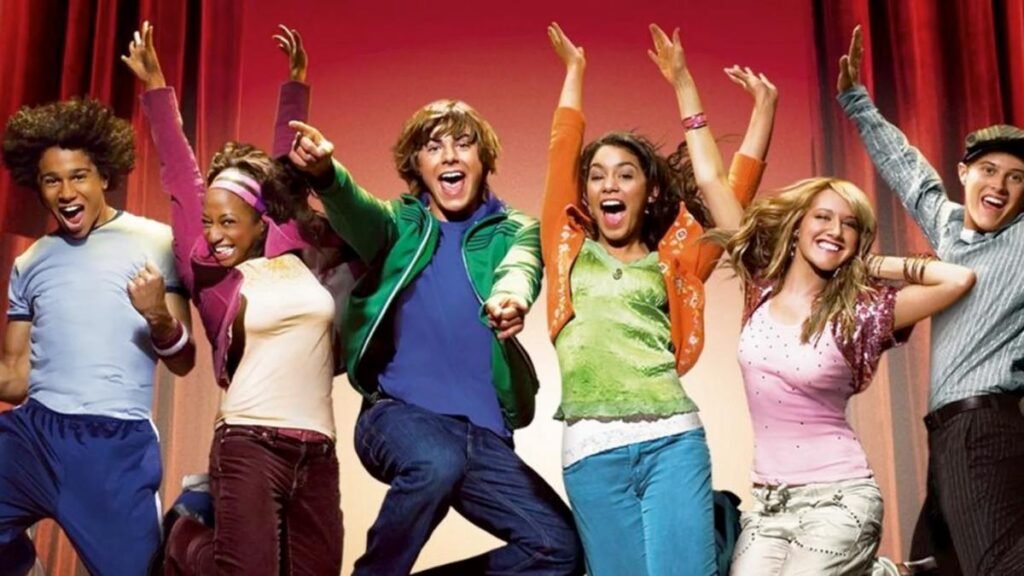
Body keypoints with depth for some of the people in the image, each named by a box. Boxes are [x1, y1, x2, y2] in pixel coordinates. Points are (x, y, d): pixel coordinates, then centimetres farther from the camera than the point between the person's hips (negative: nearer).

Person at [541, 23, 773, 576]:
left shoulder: (671, 259, 15)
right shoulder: (569, 250, 17)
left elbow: (728, 187, 12)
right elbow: (561, 154, 14)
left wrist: (682, 82, 17)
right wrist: (574, 71, 22)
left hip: (671, 438, 0)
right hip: (592, 449, 1)